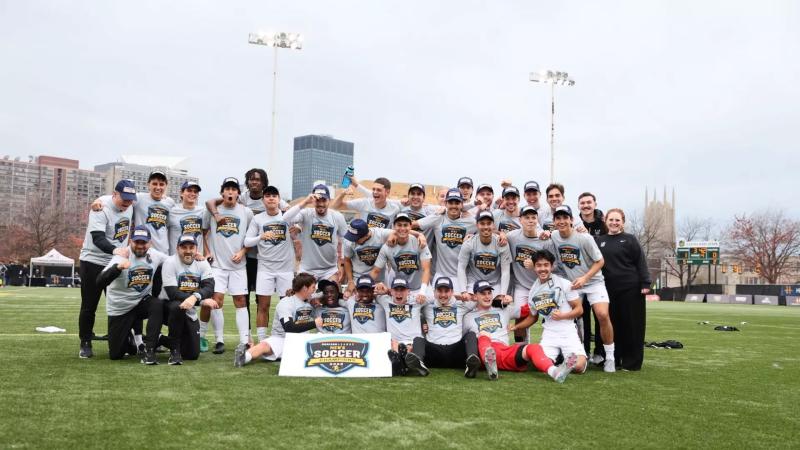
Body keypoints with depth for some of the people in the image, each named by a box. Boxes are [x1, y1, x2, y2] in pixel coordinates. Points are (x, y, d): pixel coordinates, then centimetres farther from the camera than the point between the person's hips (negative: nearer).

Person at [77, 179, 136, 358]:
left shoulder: (129, 208, 1)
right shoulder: (101, 210, -19)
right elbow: (98, 238, -32)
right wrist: (115, 250, -49)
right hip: (93, 263, -5)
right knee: (89, 306, 2)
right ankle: (85, 344, 14)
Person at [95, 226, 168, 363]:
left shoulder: (154, 255, -6)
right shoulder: (122, 257, -19)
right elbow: (100, 282, -33)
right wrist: (117, 267, -49)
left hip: (142, 302, 3)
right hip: (119, 308, -3)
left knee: (158, 305, -32)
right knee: (115, 354, -3)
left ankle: (149, 351, -24)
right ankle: (128, 341, 33)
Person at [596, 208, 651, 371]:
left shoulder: (630, 239, 0)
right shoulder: (599, 241, 10)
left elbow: (641, 262, -4)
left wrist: (645, 283, -11)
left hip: (630, 289, -3)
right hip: (609, 290, 3)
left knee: (632, 325, 1)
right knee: (613, 325, 8)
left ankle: (632, 362, 9)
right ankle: (614, 359, 19)